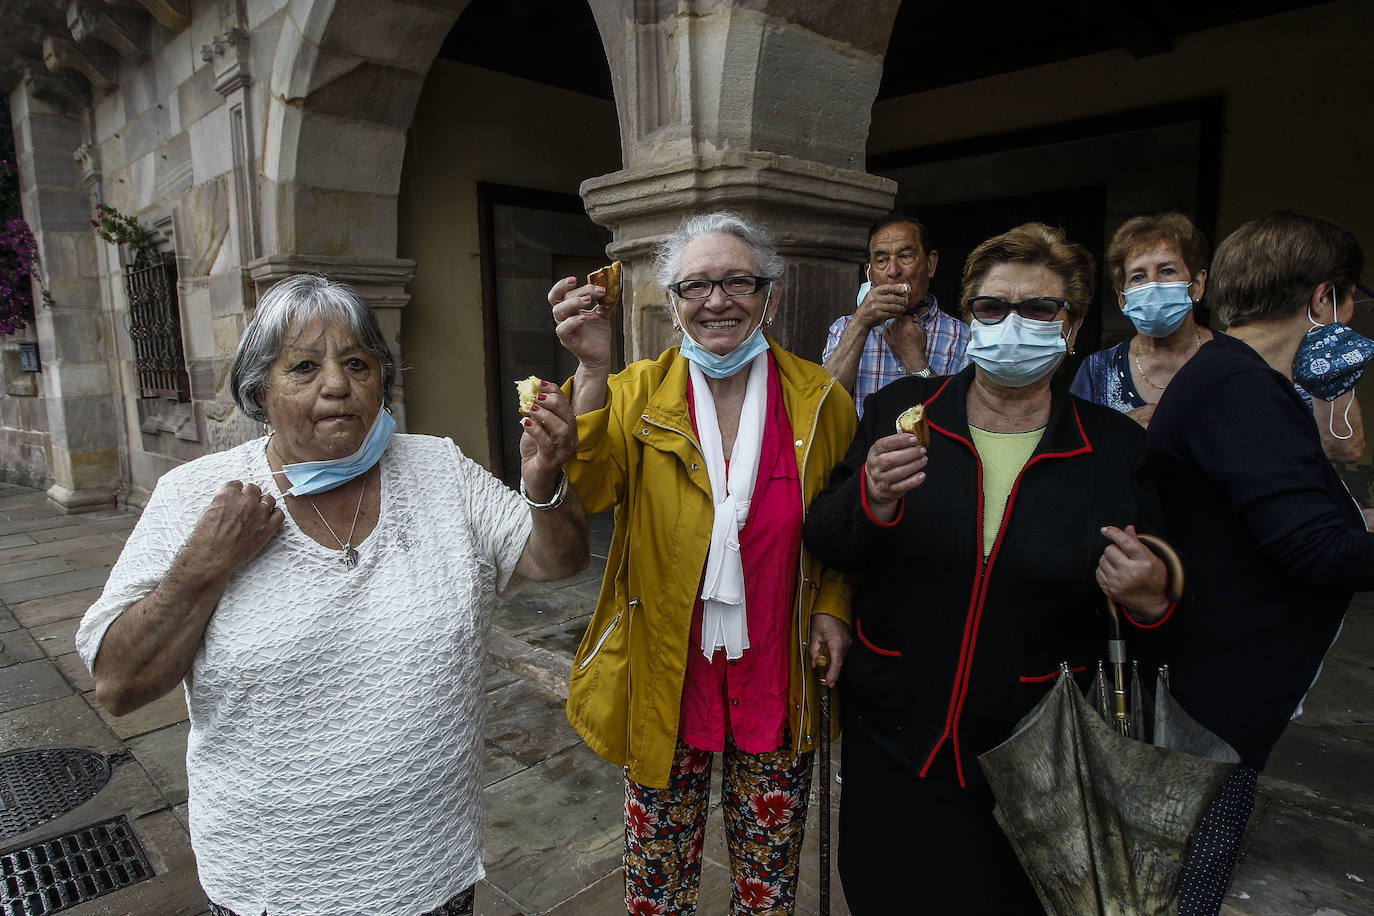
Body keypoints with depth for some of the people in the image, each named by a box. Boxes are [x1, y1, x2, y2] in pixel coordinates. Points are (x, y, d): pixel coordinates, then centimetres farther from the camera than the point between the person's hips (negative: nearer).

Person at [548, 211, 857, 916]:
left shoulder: (819, 400, -4)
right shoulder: (638, 392, -6)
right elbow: (589, 491, -23)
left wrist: (832, 606, -6)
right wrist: (592, 370, -34)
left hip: (776, 671, 1)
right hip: (664, 672, 0)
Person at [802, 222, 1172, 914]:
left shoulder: (1117, 447, -4)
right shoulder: (903, 410, -5)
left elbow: (1157, 595, 5)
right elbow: (823, 546, -6)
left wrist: (1151, 603, -18)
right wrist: (871, 501, -26)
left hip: (1035, 753, 0)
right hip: (893, 741, 1)